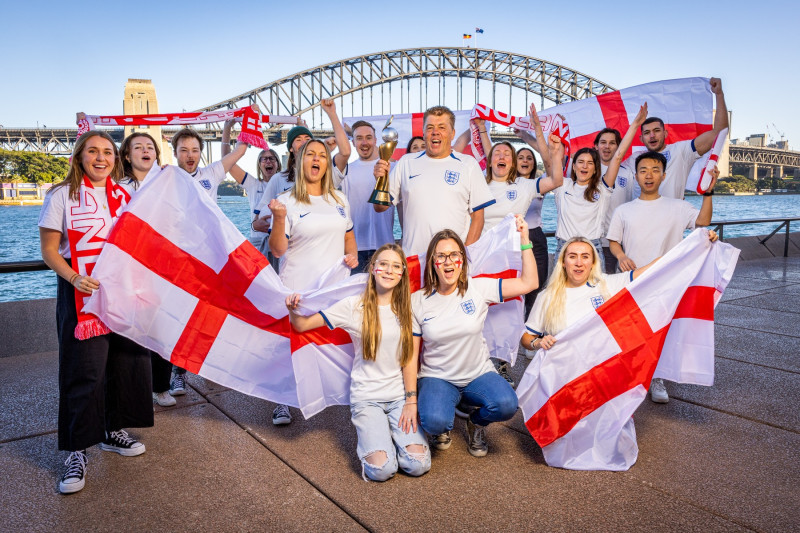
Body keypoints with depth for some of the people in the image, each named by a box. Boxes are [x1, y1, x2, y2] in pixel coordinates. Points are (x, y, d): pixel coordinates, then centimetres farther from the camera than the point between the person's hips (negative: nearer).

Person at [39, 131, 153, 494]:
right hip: (82, 294, -4)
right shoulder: (62, 195, -2)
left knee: (127, 361, 9)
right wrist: (74, 277, -20)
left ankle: (114, 431, 28)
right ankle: (78, 451, 9)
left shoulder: (126, 194, 10)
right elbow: (49, 250, -3)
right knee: (84, 372, -4)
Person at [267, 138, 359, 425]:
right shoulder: (287, 201, -4)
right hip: (298, 290, -4)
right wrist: (279, 218, -24)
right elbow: (277, 250, -9)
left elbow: (349, 235, 22)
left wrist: (353, 254, 2)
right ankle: (283, 402, 19)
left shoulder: (339, 199, 11)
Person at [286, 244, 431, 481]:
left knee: (418, 464, -16)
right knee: (381, 469, -19)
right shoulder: (354, 307, -4)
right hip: (366, 397, -1)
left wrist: (411, 402, -6)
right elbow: (302, 325, -1)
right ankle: (370, 434, 13)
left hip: (400, 396, 2)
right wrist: (293, 310, -23)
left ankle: (391, 431, 14)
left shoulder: (407, 307, 1)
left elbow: (411, 357, -1)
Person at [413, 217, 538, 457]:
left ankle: (476, 422, 8)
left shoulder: (478, 288, -5)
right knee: (434, 422, -31)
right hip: (437, 378, -1)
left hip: (479, 375, 1)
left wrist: (524, 240, -13)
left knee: (506, 405, -29)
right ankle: (443, 427, 10)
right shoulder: (417, 301, -5)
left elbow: (529, 283, -8)